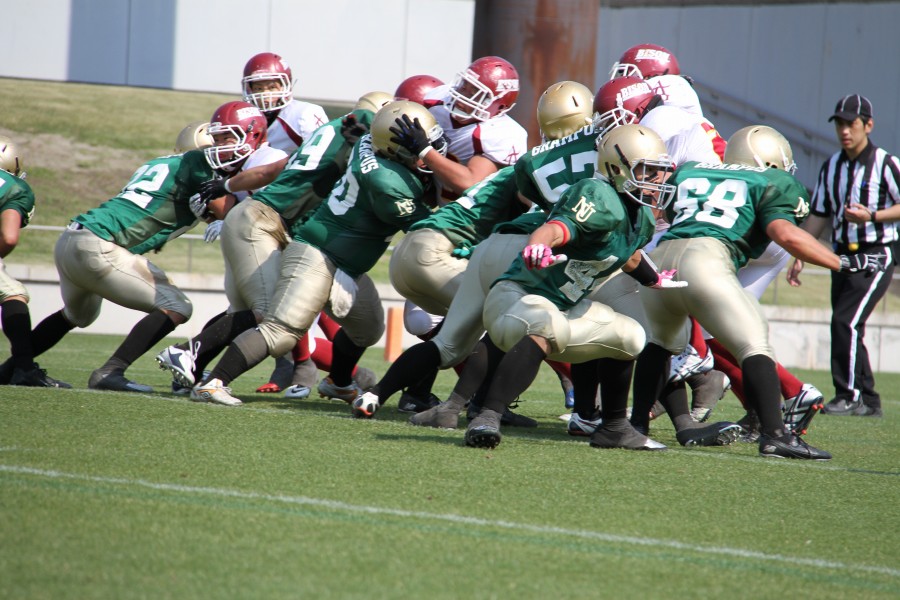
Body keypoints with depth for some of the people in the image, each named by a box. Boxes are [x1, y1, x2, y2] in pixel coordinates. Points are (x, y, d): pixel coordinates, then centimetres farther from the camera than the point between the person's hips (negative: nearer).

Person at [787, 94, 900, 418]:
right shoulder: (831, 168, 9)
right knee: (845, 327, 6)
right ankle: (869, 401, 15)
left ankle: (851, 396, -8)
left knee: (846, 321, -17)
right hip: (843, 256, 7)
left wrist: (872, 216, -21)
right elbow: (819, 216, 14)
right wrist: (799, 256, 10)